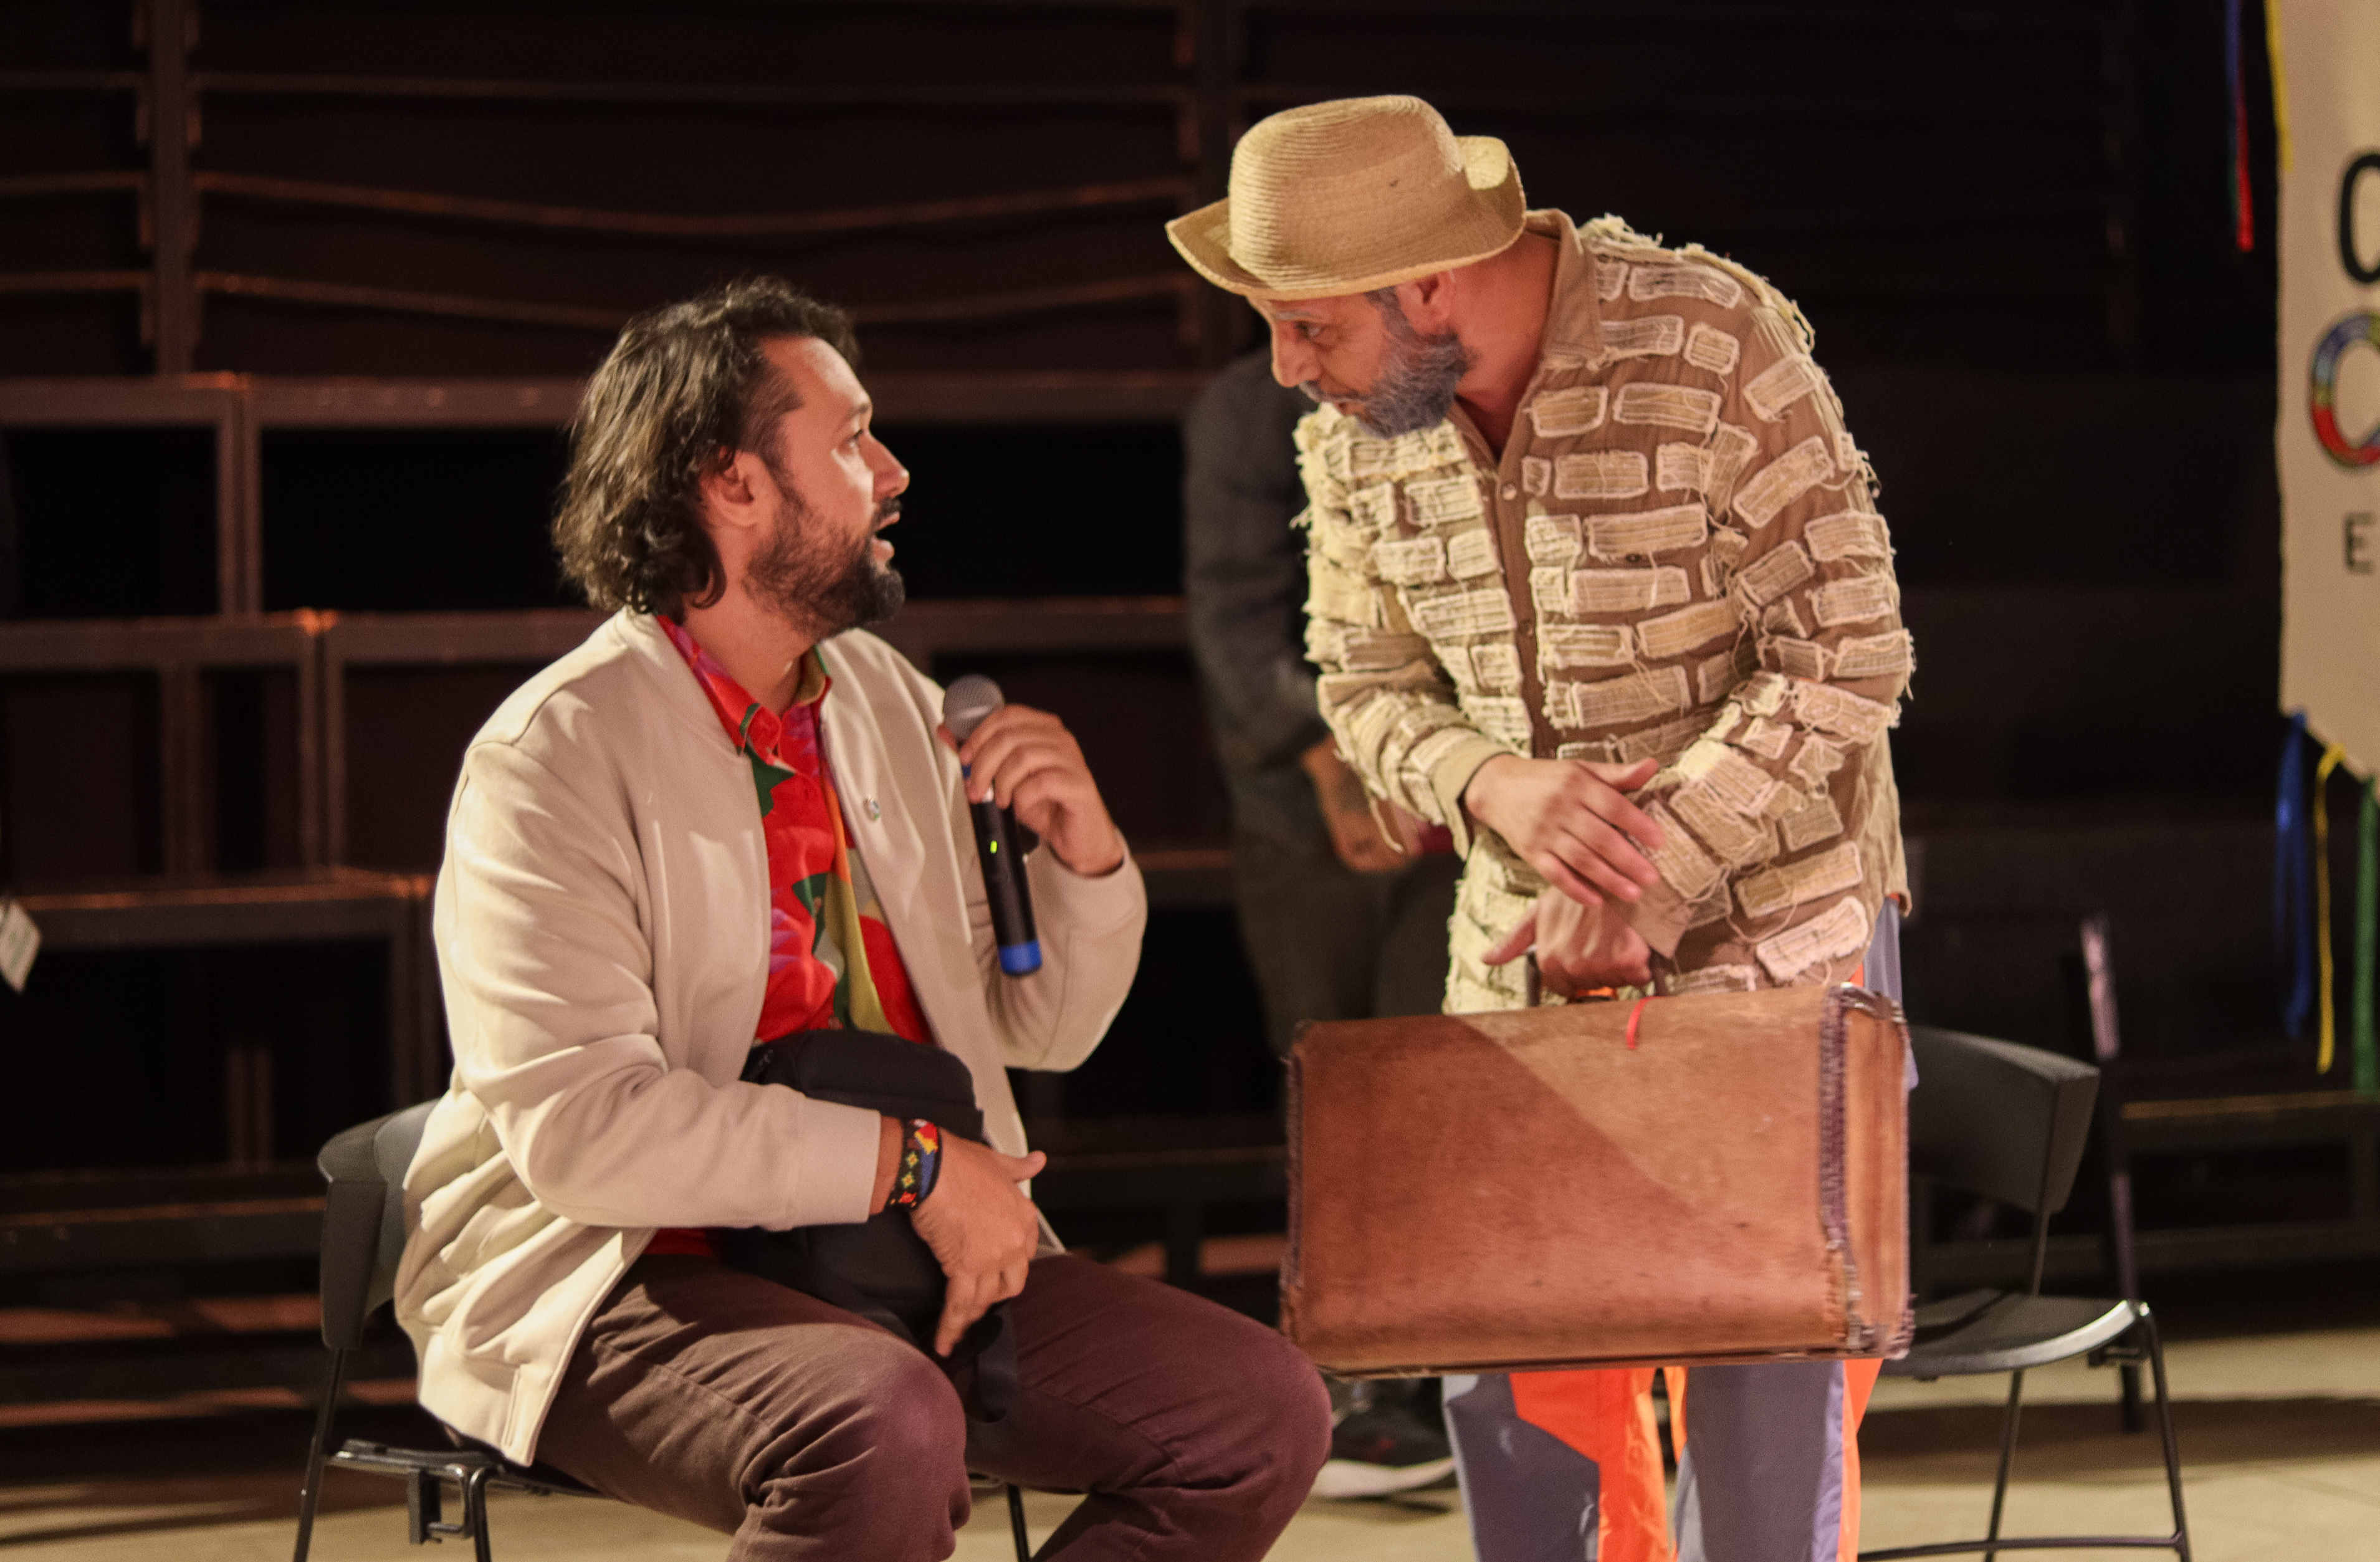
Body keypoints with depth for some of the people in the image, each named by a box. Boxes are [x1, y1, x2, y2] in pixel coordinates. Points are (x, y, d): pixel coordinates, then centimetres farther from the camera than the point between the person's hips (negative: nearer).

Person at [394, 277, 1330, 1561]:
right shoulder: (554, 755, -10)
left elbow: (1042, 1031, 22)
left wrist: (1083, 850, 1)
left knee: (1262, 1410, -8)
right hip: (621, 1285, -7)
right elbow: (577, 1120, -22)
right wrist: (910, 1163, -20)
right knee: (882, 1429, -37)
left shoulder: (889, 703, 14)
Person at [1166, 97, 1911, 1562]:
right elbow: (1370, 688, 6)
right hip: (1525, 950, 5)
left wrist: (1643, 875, -24)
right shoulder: (1352, 434, -3)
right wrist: (1495, 790, -17)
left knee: (1766, 1383, -5)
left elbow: (1846, 656, -19)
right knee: (1517, 1380, 6)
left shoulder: (1713, 341, -20)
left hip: (1775, 922, -5)